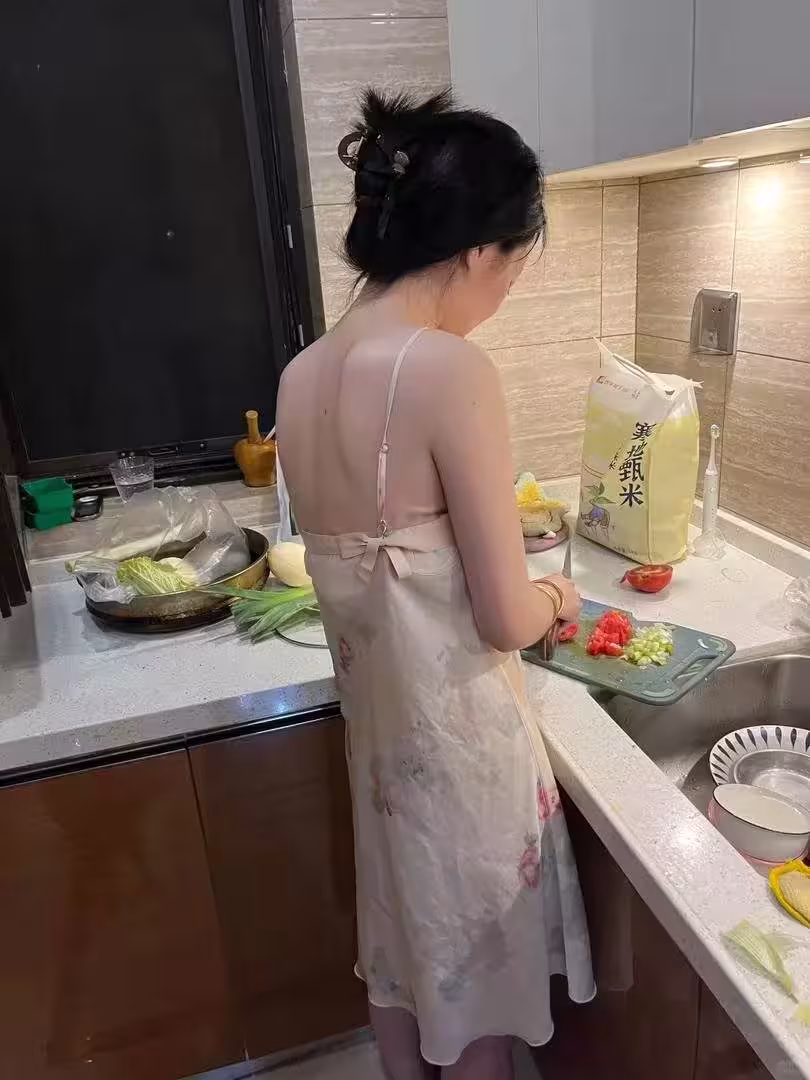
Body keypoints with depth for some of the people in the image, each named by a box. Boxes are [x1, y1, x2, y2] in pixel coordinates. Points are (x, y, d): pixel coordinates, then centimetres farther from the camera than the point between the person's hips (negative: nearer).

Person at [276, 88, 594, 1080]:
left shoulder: (302, 376, -2)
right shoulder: (450, 370, -25)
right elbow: (505, 618, -21)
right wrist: (550, 597, 2)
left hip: (374, 716, 7)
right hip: (457, 727, -6)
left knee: (401, 949, 29)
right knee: (474, 969, 21)